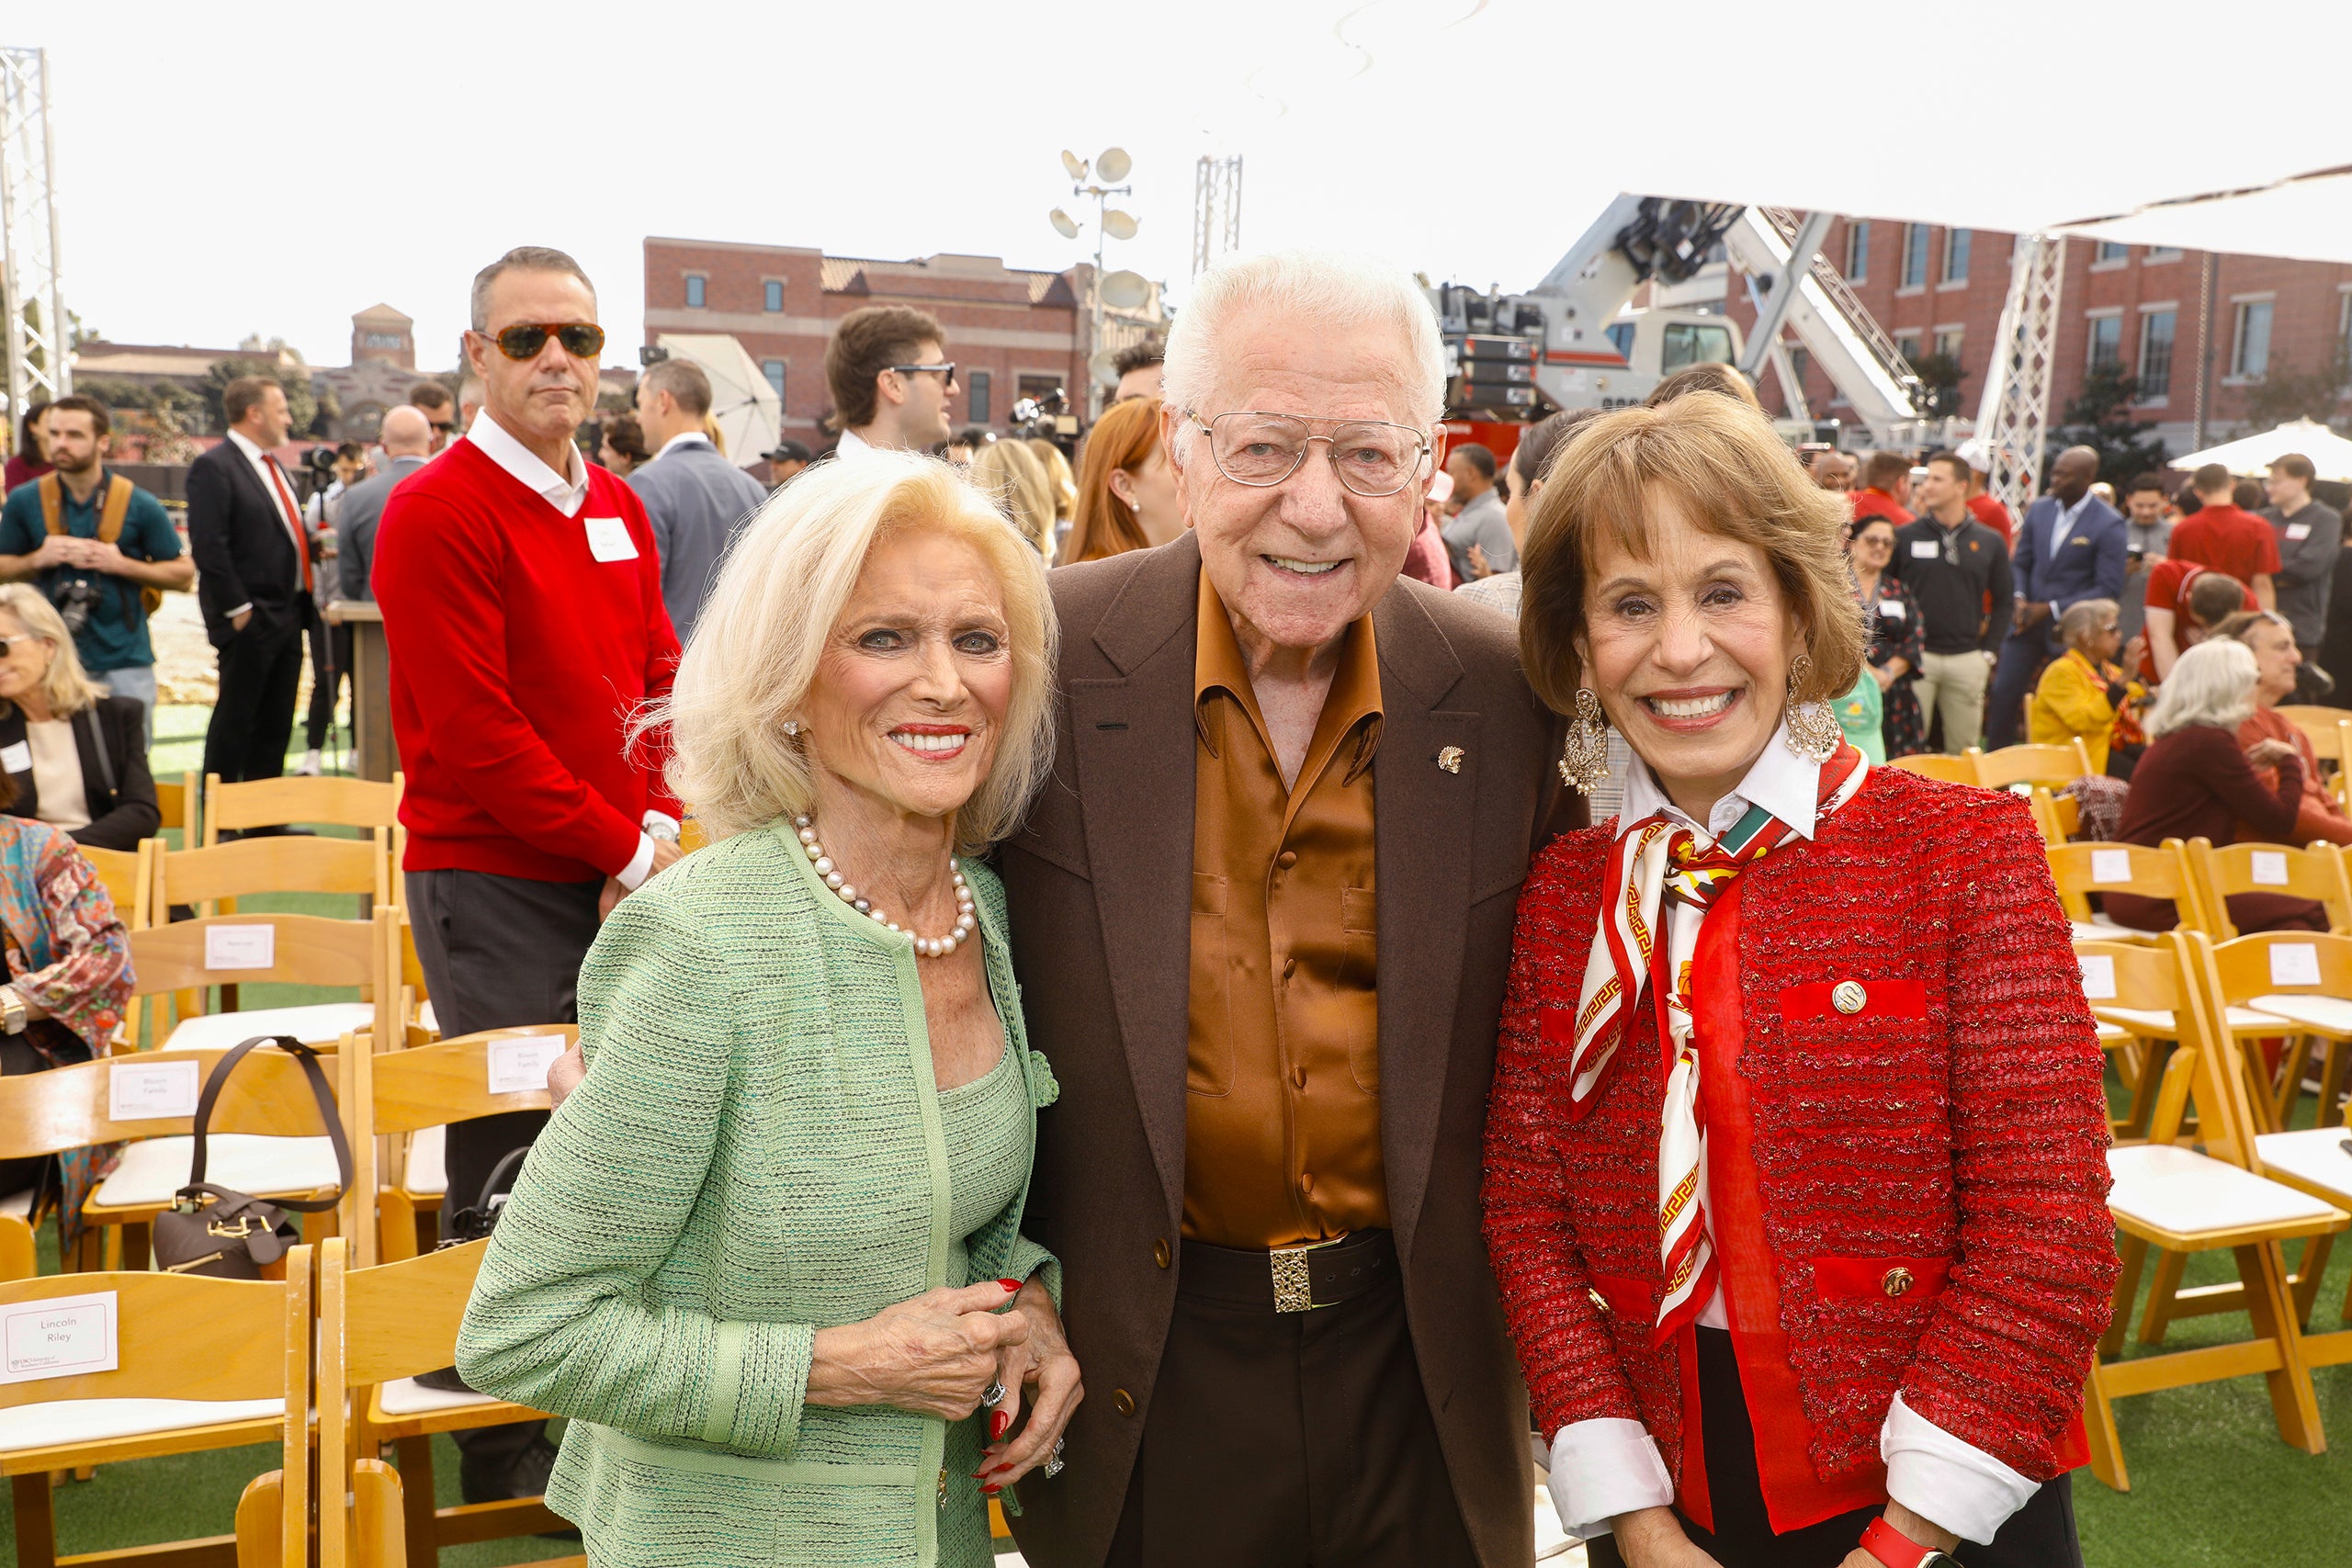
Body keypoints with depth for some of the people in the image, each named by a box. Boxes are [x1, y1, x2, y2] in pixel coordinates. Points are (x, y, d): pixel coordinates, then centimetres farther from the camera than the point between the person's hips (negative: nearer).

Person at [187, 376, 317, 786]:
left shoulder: (273, 467, 18)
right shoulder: (214, 467, -10)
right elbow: (209, 547, -17)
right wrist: (238, 609, -18)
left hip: (288, 614, 9)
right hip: (250, 620, -9)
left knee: (276, 724, 12)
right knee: (235, 721, -2)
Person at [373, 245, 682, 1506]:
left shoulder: (616, 507, 11)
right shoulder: (438, 513, -12)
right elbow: (473, 734, -17)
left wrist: (658, 826, -4)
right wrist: (619, 851, -14)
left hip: (622, 876, 7)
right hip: (497, 889, -7)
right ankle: (506, 1472, 17)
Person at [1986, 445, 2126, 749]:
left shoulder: (2109, 525, -10)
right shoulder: (2039, 510, 6)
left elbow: (2108, 588, -12)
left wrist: (2052, 609, -15)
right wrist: (2019, 597, -7)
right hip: (2028, 622, 4)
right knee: (2003, 694, 0)